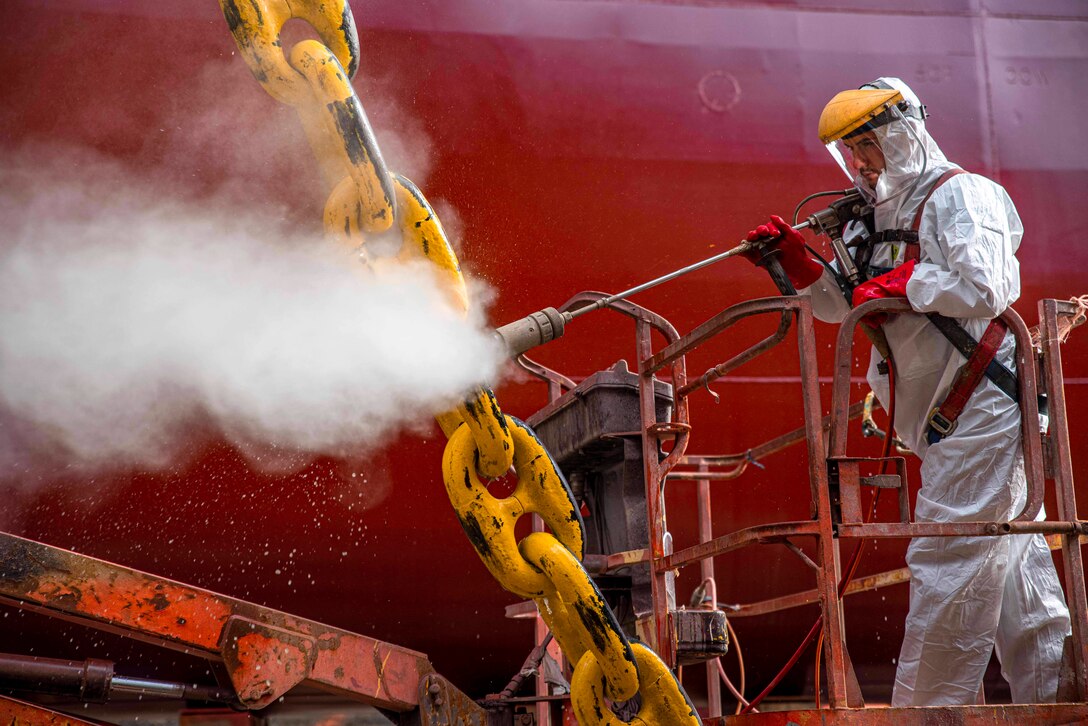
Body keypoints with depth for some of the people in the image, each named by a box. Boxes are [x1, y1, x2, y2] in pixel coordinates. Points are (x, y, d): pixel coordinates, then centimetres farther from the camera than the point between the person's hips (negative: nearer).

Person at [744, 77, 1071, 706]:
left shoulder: (959, 194, -10)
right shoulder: (879, 215, 17)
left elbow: (983, 291, -23)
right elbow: (846, 307, 20)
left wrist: (902, 283, -15)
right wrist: (798, 262, 5)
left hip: (982, 405, -9)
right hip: (944, 416, 9)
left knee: (949, 563, -8)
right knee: (1011, 560, 13)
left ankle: (925, 706, -3)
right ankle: (1051, 690, 21)